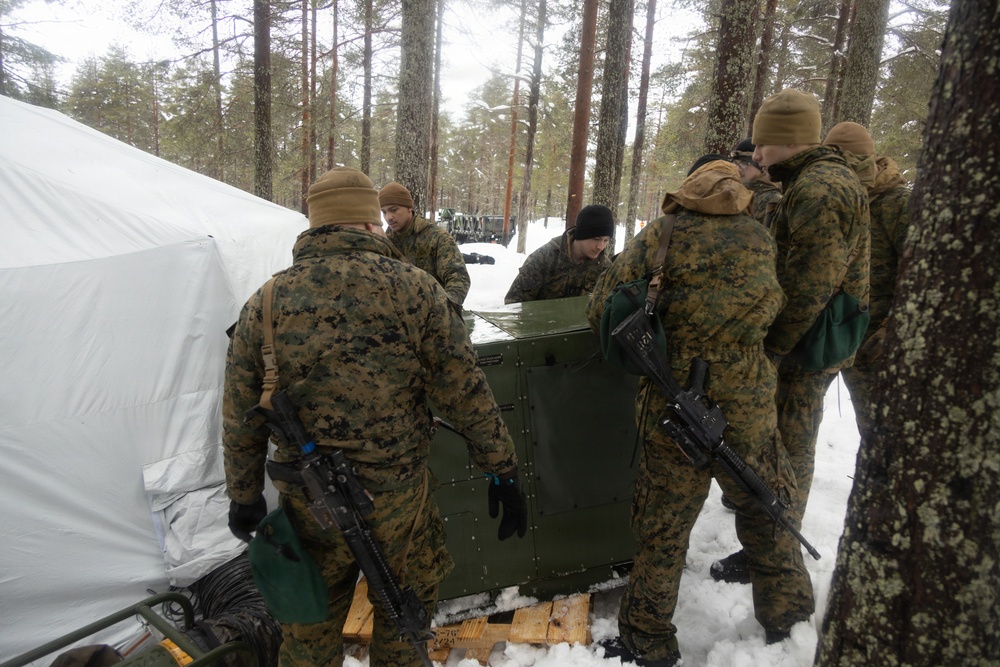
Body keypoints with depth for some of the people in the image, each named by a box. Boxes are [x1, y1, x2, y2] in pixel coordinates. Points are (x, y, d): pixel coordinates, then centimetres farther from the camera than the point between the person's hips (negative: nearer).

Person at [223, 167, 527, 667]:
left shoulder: (265, 303, -4)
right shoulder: (412, 289, -13)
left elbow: (239, 418, 3)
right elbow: (468, 395, -11)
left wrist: (243, 496, 17)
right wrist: (503, 471, 0)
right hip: (397, 496, -2)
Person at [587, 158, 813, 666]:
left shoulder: (661, 237, -7)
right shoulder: (761, 241, 1)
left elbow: (601, 310, -7)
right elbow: (776, 314, 11)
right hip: (748, 411, 2)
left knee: (662, 530, 13)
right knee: (767, 518, 24)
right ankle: (787, 617, 43)